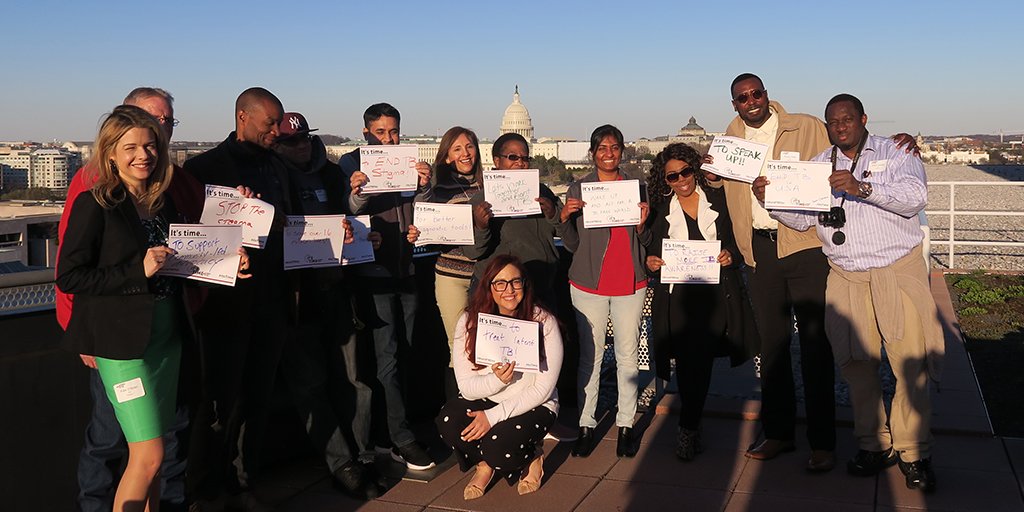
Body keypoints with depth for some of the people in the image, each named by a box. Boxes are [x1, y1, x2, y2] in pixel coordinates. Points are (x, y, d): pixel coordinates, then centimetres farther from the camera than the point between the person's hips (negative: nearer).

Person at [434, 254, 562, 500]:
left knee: (498, 449, -31)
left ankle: (532, 457, 7)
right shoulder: (469, 321, -9)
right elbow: (466, 387, -10)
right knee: (448, 422, -28)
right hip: (482, 399, 3)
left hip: (531, 406, -3)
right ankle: (485, 463, 5)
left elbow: (542, 389, -15)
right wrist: (497, 380, -32)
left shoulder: (543, 322, -15)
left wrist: (493, 416, -23)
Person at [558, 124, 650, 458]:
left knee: (628, 354, 4)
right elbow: (572, 245, 6)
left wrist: (642, 224, -11)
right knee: (590, 355, 0)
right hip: (589, 284, -1)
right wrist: (565, 218, -12)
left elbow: (647, 242, 10)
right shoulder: (578, 189, 4)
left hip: (630, 283, 1)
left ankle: (626, 425, 13)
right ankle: (586, 426, 9)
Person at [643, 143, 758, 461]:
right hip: (677, 295, 1)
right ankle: (691, 431, 15)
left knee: (701, 361, -5)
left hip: (715, 293, -1)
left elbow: (738, 240, 10)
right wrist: (651, 262, -8)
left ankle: (688, 431, 9)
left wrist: (731, 255, -10)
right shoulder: (661, 209, 10)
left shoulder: (719, 199, 7)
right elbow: (652, 251, 13)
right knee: (688, 362, -3)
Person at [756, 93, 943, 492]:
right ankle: (874, 445, 17)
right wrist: (771, 200, -11)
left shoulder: (895, 154, 3)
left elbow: (915, 196, -14)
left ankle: (913, 451, 6)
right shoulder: (818, 165, 14)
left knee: (910, 363, -6)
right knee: (856, 363, 3)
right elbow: (802, 217, 8)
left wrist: (862, 187, -26)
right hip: (846, 278, 3)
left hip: (899, 271, -3)